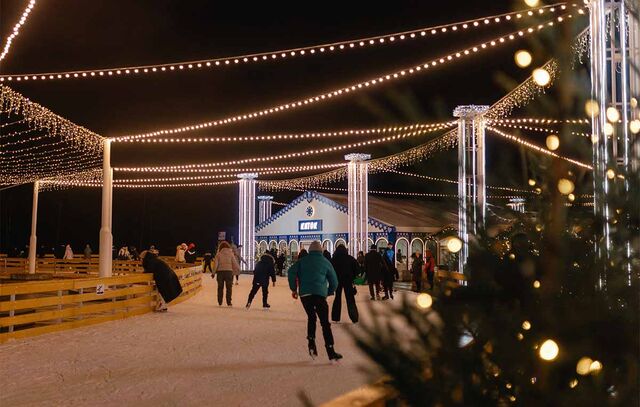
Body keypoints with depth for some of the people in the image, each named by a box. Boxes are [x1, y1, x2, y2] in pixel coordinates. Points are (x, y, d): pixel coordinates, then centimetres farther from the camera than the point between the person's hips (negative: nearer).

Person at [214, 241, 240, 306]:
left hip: (220, 271, 0)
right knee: (229, 287, 6)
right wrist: (238, 269, 19)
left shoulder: (218, 254, 0)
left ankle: (220, 302, 12)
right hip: (229, 271, 0)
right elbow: (234, 263, 4)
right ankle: (229, 302, 1)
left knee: (220, 287, 10)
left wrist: (214, 273, 1)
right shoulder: (231, 254, 2)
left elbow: (216, 264, -4)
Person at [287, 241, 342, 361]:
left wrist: (294, 289, 3)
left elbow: (291, 272, -2)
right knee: (325, 322, -1)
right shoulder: (326, 262, 11)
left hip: (304, 294, 2)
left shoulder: (302, 260, 12)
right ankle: (331, 352, -5)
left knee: (311, 317, 22)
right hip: (320, 294, -2)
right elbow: (334, 281, 11)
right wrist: (328, 293, 23)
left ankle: (311, 344, 8)